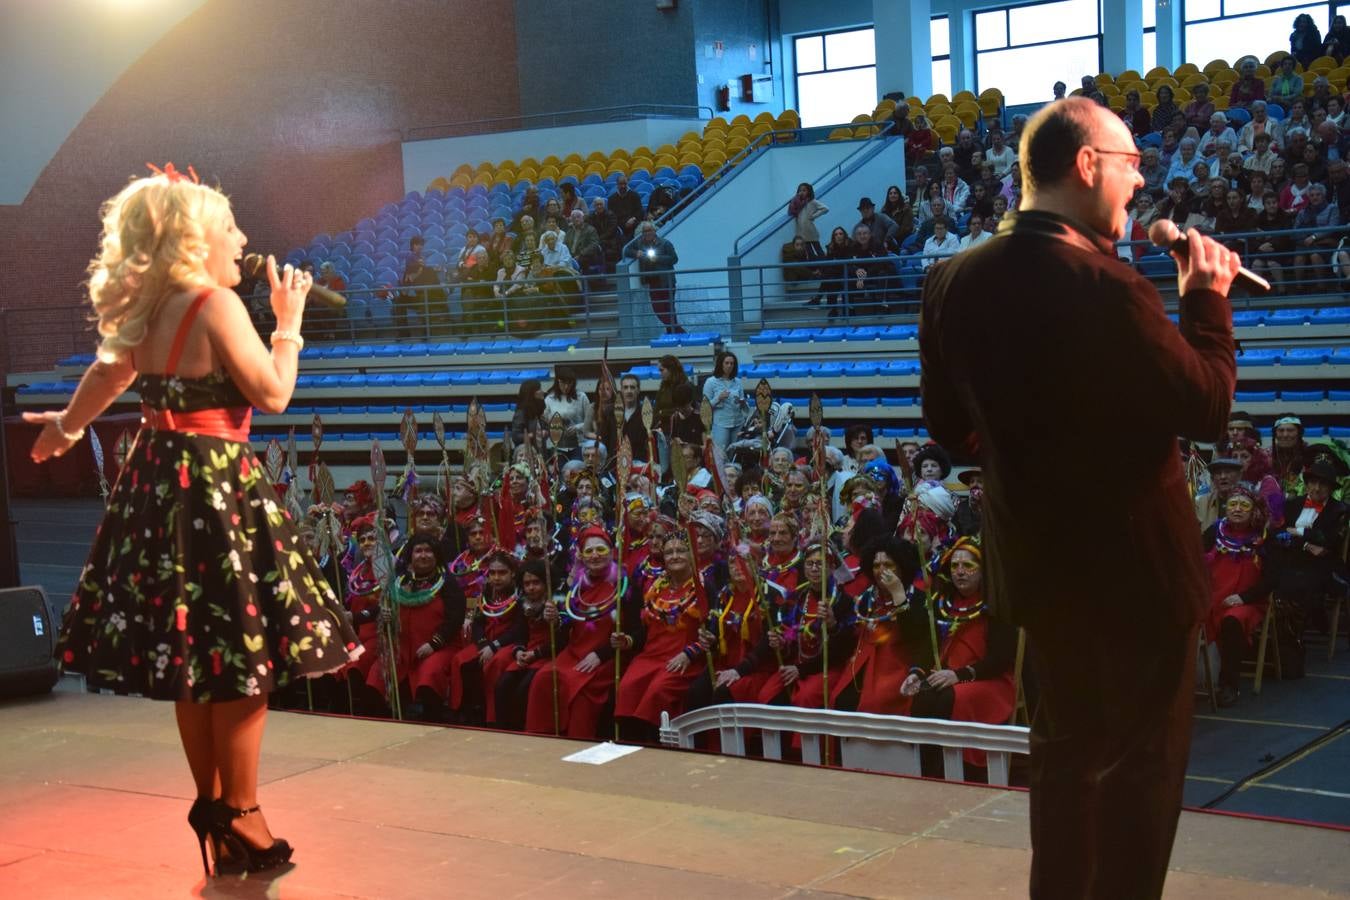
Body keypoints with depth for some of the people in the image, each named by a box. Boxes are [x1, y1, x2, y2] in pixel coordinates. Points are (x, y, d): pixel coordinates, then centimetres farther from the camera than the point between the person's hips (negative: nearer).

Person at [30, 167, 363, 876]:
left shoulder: (143, 314, 9)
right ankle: (239, 818, 5)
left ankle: (212, 805, 25)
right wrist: (289, 322, 1)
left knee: (192, 657, 15)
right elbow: (273, 394, -14)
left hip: (158, 484, 9)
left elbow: (108, 374, 27)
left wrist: (67, 427, 45)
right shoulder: (217, 305, -15)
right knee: (244, 656, 0)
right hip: (219, 489, -8)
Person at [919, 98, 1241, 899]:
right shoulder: (1105, 287, -26)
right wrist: (1208, 298, -6)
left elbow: (951, 423, 7)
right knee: (1142, 760, 9)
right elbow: (1206, 409, -18)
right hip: (1132, 563, -7)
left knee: (1069, 746, 23)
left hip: (1036, 556, 7)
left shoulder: (956, 281, -3)